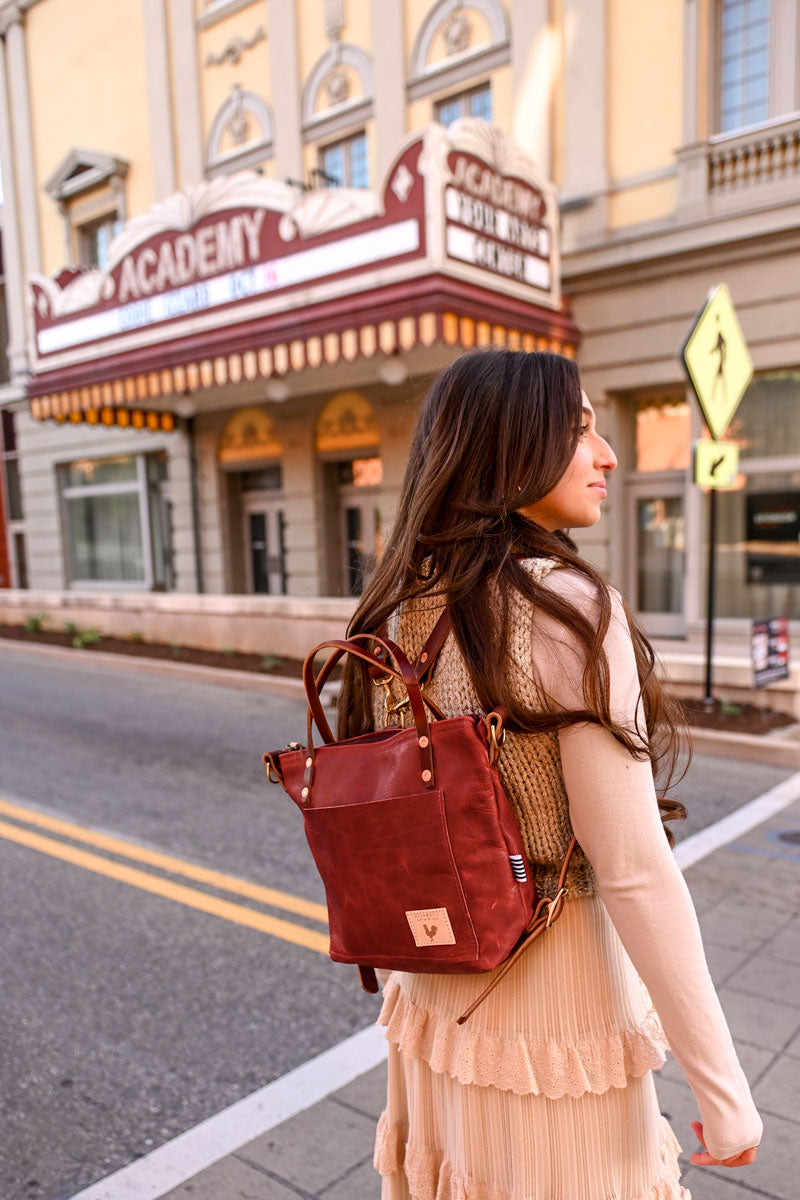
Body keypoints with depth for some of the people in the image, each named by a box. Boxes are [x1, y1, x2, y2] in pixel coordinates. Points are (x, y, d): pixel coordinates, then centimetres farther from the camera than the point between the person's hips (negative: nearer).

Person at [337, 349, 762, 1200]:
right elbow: (634, 873, -22)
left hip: (435, 995, 6)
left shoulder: (398, 607, -2)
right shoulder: (568, 606, -23)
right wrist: (721, 1091, -11)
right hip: (553, 1009, -6)